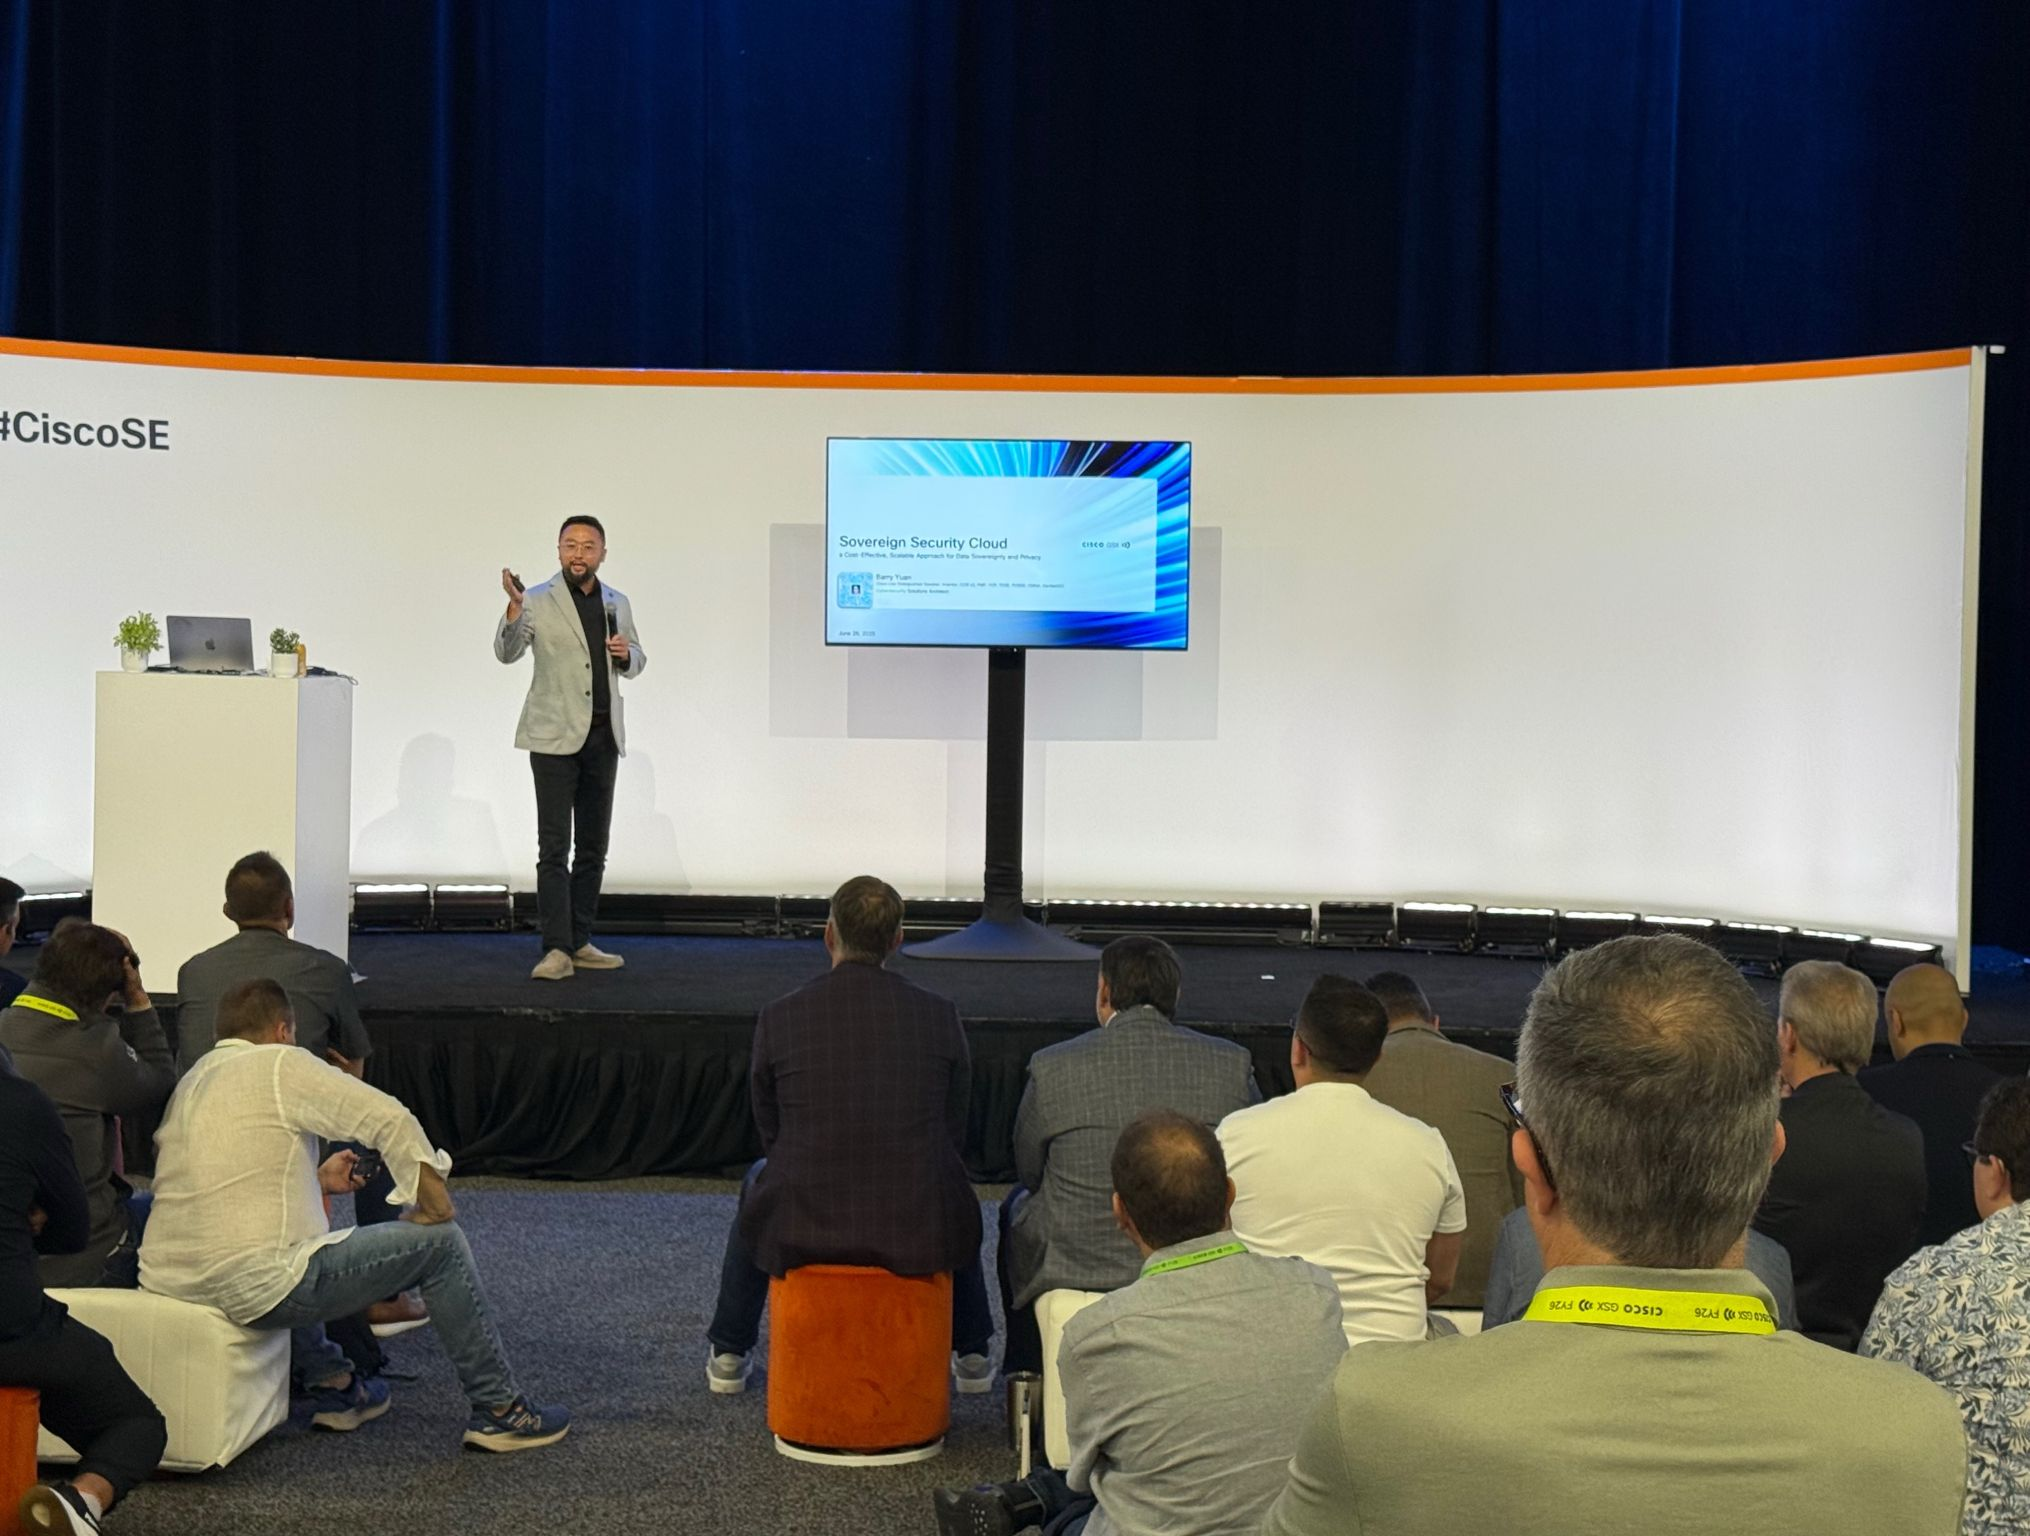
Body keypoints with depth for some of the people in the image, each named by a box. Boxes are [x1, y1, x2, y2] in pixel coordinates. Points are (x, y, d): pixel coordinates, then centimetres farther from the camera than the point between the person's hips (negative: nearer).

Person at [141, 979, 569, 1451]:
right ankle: (499, 1410, 10)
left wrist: (317, 1180, 30)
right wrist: (433, 1196, 0)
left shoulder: (189, 1081, 17)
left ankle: (332, 1386, 37)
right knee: (439, 1242, 1)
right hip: (252, 1288, -9)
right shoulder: (281, 1064, -5)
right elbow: (393, 1121, -13)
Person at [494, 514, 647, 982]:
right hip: (555, 736, -5)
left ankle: (580, 942, 17)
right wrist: (514, 608, -32)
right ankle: (557, 949, -6)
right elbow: (507, 653, -15)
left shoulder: (618, 603, 12)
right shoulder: (538, 600, -3)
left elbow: (637, 663, 21)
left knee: (593, 847, 9)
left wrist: (627, 653, -3)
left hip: (603, 737, 5)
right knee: (554, 847, -7)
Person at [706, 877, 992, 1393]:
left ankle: (728, 1355, 44)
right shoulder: (939, 1015, -3)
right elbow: (954, 1132, 6)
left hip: (800, 1230, 0)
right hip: (921, 1232, 1)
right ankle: (973, 1355, 44)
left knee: (760, 1178, 36)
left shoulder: (778, 1017, -5)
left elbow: (771, 1134, 8)